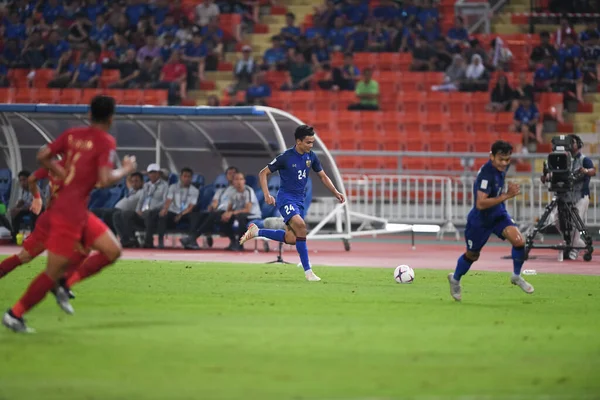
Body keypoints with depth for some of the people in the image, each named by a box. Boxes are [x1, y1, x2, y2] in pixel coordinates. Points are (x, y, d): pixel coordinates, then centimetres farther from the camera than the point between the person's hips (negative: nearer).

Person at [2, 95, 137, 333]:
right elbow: (105, 180, -23)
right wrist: (126, 170, -7)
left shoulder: (72, 134, 8)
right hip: (69, 214, -9)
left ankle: (65, 283, 12)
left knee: (113, 251, 12)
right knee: (54, 272, -1)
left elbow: (42, 157, 8)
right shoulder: (106, 142, -13)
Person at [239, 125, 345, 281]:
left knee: (291, 239, 3)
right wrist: (267, 195, -18)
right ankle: (307, 271, -25)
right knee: (300, 226, -29)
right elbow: (263, 173, -7)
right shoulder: (285, 157, -14)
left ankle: (256, 232, 24)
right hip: (286, 198, -7)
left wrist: (336, 193, 5)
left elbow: (323, 176, 17)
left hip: (299, 199, 7)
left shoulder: (311, 157, 3)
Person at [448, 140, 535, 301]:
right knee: (472, 255, 14)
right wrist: (506, 196, -41)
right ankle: (455, 279, 45)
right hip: (480, 219, -6)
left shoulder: (502, 167, -7)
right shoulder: (486, 174, -32)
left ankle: (516, 276, 7)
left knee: (519, 241, -18)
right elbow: (481, 204, -39)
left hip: (499, 214, 6)